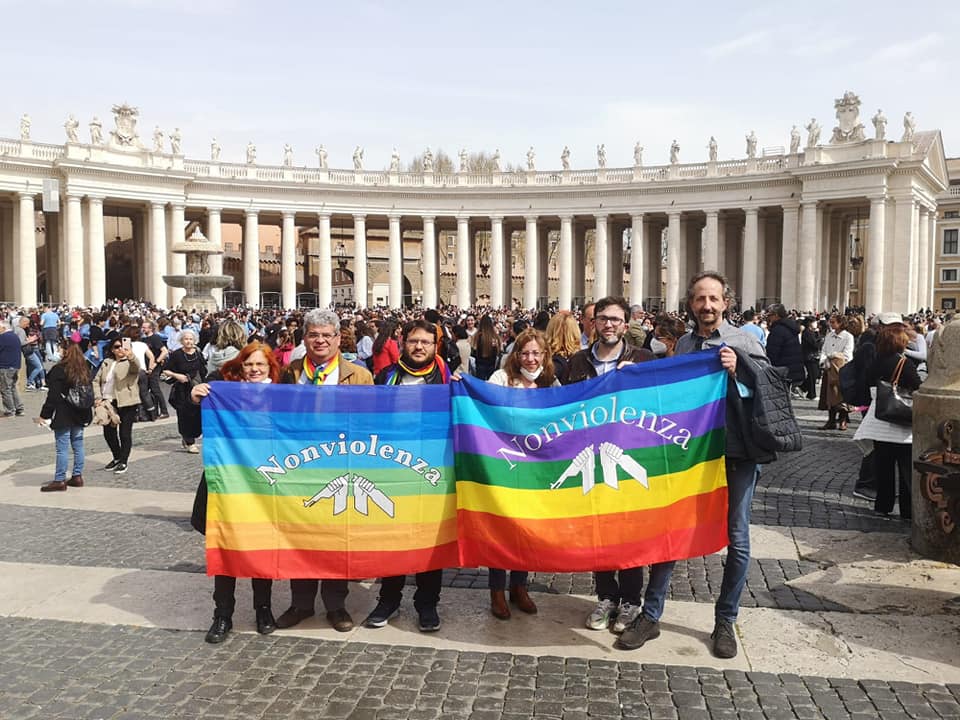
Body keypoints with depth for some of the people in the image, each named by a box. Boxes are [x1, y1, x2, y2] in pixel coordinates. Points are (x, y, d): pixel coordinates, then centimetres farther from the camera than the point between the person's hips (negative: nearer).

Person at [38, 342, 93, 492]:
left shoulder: (59, 370, -14)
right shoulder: (85, 370, 8)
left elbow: (53, 395, -15)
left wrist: (45, 415, -9)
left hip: (63, 415, -7)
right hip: (80, 414, 7)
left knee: (62, 448, -2)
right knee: (78, 446, 12)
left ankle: (59, 480, 2)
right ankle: (77, 476, 18)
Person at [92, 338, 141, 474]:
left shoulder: (130, 362, -3)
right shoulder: (106, 362, 15)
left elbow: (136, 368, -28)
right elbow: (96, 381, 14)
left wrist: (130, 356, -50)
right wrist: (97, 397, -1)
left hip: (126, 403, -6)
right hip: (108, 403, 6)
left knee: (124, 433, -3)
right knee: (108, 432, 13)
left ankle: (123, 462, 10)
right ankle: (117, 457, 32)